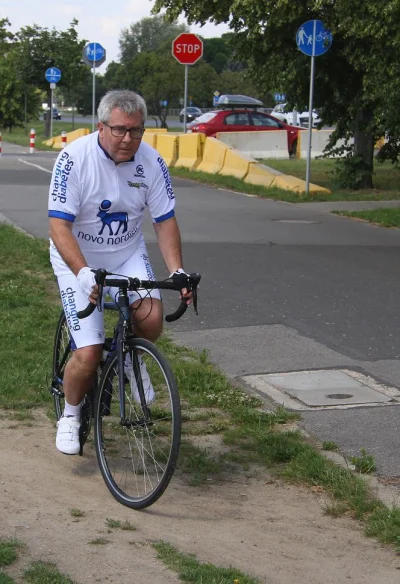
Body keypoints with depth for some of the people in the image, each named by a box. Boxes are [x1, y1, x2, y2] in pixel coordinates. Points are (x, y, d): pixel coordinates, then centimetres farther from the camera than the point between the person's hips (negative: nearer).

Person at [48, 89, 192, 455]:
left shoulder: (151, 162, -11)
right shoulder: (75, 158, -22)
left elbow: (165, 220, -5)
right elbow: (59, 226, -26)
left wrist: (177, 271, -19)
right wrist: (84, 274, -40)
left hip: (128, 255, 3)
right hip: (78, 261, -3)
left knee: (151, 318, -26)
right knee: (89, 356, -12)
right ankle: (70, 415, 18)